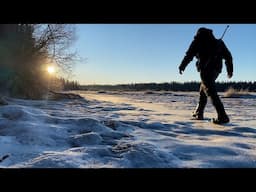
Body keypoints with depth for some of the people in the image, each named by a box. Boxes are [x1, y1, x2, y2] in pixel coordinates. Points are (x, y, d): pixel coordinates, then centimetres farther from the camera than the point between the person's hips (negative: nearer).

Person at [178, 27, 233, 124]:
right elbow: (228, 55, 17)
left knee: (211, 92, -11)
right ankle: (199, 113, 28)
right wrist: (230, 70, 18)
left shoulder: (198, 40, 8)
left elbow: (189, 54, 3)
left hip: (206, 69, -6)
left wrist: (182, 66, 11)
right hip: (216, 69, 7)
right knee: (202, 91, 19)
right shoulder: (218, 42, 22)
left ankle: (222, 117, -20)